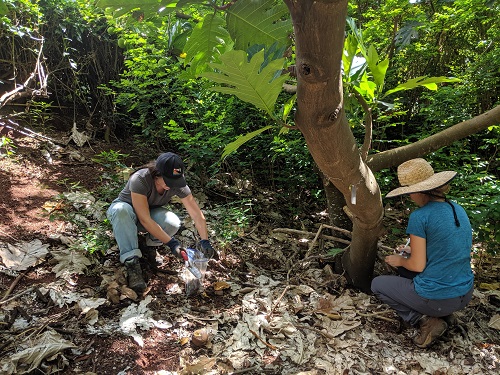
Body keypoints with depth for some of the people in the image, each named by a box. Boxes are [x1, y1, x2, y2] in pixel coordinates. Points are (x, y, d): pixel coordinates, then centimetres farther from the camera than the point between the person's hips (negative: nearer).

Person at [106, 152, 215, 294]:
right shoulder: (139, 180, -35)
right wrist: (170, 242, -38)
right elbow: (145, 220, -36)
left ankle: (150, 246, -4)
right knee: (121, 210, -41)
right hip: (124, 212, -2)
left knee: (173, 223, -32)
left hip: (151, 212, 3)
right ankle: (132, 263, -34)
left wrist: (205, 241, -29)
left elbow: (196, 213, -20)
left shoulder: (177, 183, -22)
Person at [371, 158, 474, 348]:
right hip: (465, 295, 7)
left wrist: (400, 261, 5)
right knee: (405, 265, 30)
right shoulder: (458, 210, 3)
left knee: (377, 284, 16)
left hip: (436, 298, -7)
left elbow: (418, 265, -16)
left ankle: (424, 320, 1)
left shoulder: (420, 217, -20)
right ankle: (444, 314, 17)